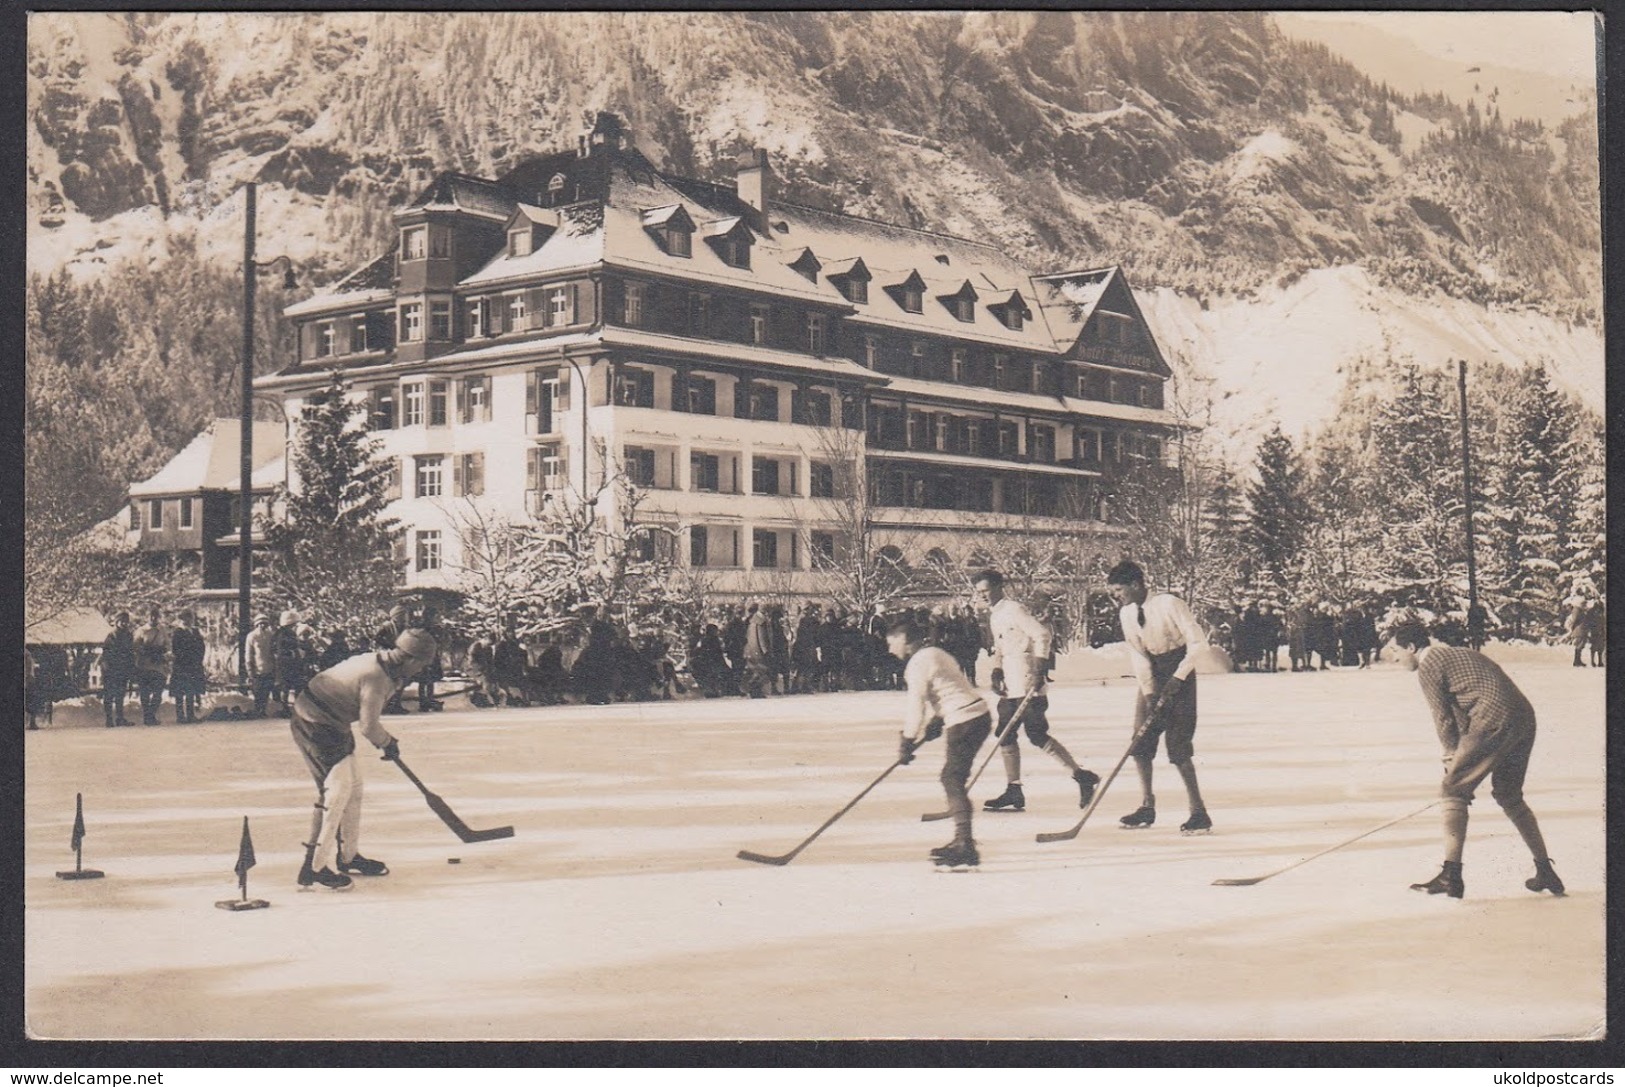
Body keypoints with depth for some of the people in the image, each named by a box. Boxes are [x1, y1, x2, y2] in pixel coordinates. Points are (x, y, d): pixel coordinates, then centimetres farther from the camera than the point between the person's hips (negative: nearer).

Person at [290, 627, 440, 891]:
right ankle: (315, 867, -10)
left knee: (353, 784, 15)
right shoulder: (376, 677, -26)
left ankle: (349, 857, 27)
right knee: (336, 789, -13)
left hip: (333, 723, 11)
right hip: (314, 726, -11)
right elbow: (368, 726, -21)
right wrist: (388, 743, -4)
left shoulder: (381, 664, 4)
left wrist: (387, 741, 12)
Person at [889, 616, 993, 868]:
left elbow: (916, 709, -13)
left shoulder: (917, 664, -11)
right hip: (979, 715, 10)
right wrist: (925, 733, 21)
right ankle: (962, 841, 22)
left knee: (952, 779, -9)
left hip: (964, 722, -10)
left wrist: (907, 743, -5)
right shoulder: (935, 653, 19)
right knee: (952, 778, 16)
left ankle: (965, 845, -14)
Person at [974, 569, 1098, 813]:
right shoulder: (994, 615, 17)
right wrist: (997, 672, 10)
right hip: (1010, 686, 10)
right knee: (1005, 735, 7)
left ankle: (1082, 777, -4)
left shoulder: (1013, 610, -11)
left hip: (1028, 683, -10)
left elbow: (1041, 634, -20)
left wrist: (1040, 668, -24)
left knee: (1036, 735, -11)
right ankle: (1013, 793, 13)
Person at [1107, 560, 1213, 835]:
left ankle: (1199, 812, -5)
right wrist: (1149, 693, -12)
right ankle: (1146, 807, 11)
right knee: (1141, 740, 1)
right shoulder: (1126, 614, 0)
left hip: (1179, 671, -7)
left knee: (1177, 745, -11)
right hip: (1152, 676, 7)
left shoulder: (1169, 604, -19)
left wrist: (1177, 678, -19)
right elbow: (1138, 656, -2)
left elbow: (1197, 642, -17)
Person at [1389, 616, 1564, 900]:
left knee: (1452, 791, 0)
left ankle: (1451, 876, -5)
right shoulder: (1460, 654, 29)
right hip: (1525, 720, 9)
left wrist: (1453, 757, 11)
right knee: (1509, 797, 24)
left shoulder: (1428, 666, 2)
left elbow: (1444, 720, 0)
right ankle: (1546, 872, 26)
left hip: (1493, 724, -9)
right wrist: (1458, 758, 22)